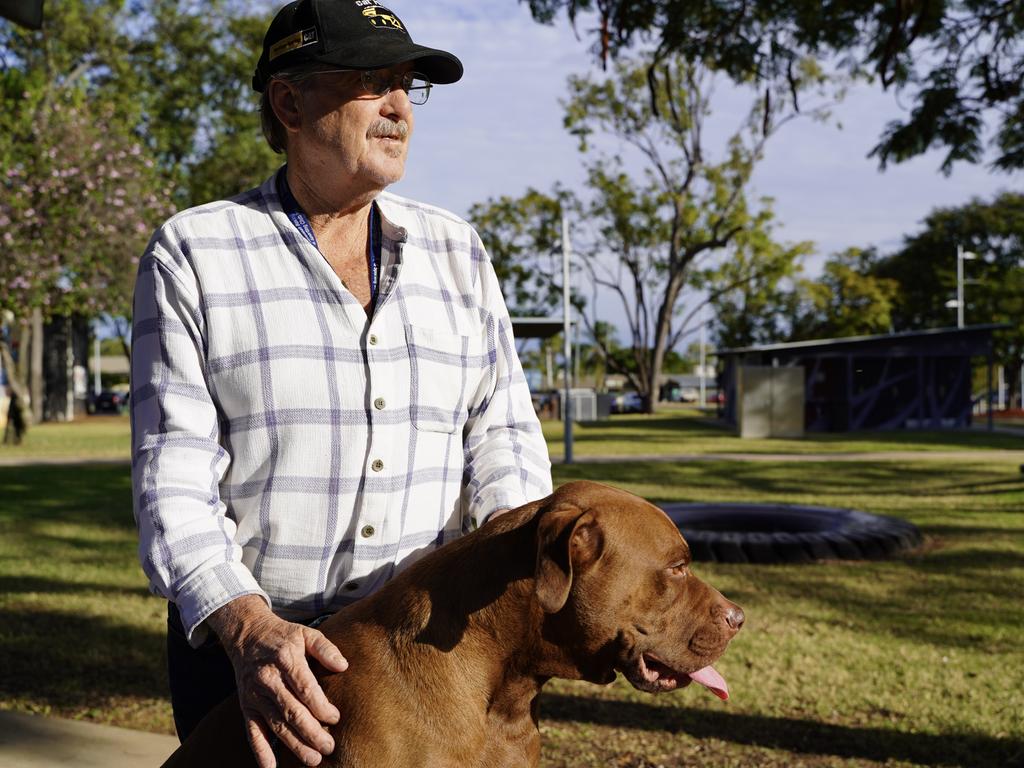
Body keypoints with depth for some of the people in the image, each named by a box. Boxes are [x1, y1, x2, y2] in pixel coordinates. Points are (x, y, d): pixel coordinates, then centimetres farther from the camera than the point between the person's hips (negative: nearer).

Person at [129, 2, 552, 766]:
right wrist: (245, 625, -28)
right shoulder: (194, 255, -4)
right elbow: (173, 476, -11)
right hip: (245, 650, -2)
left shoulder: (454, 251, 6)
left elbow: (501, 440, 0)